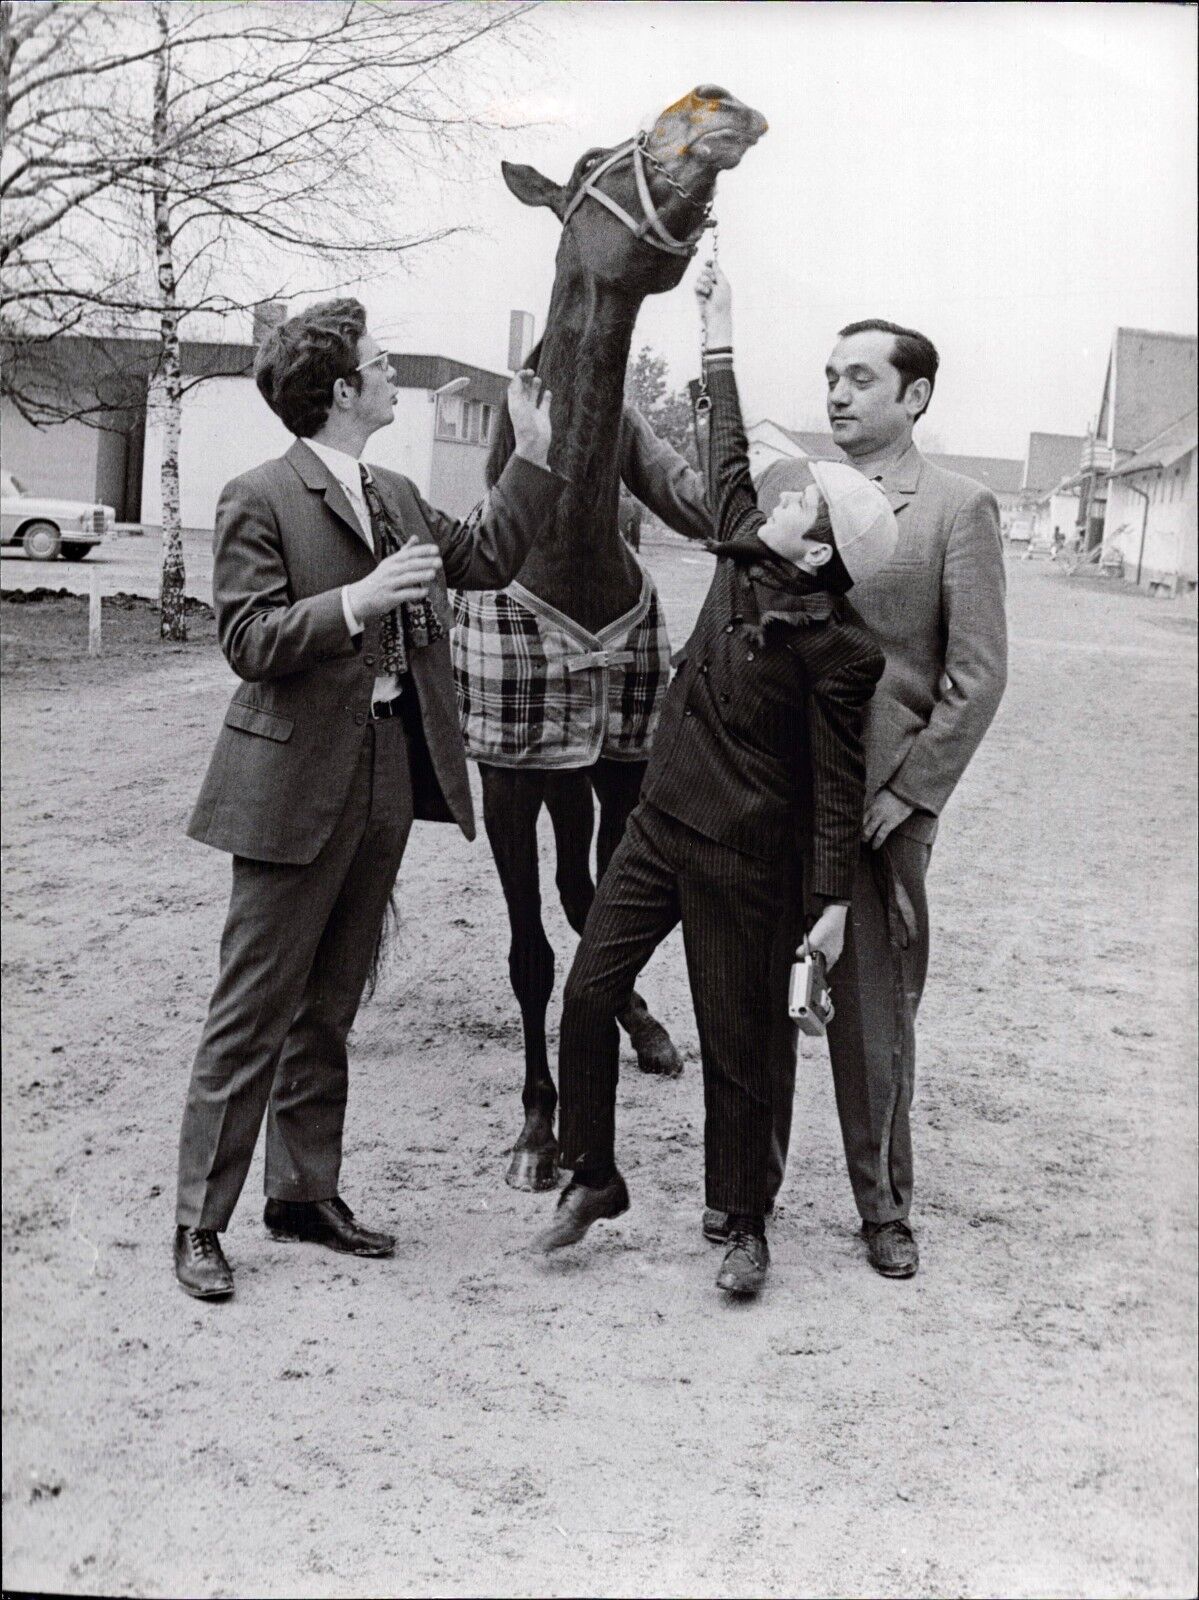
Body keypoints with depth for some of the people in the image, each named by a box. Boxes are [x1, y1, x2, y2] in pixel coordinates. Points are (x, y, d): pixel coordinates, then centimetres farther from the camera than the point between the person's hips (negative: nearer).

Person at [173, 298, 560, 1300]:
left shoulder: (397, 498, 15)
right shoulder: (260, 500, -8)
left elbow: (489, 559, 17)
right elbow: (248, 641, -14)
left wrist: (536, 453, 13)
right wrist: (358, 600, -24)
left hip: (389, 780, 8)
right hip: (298, 786, -7)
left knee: (330, 1007, 15)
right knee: (255, 1011, -3)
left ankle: (306, 1195, 25)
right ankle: (201, 1223, 6)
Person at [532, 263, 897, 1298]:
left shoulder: (835, 650, -17)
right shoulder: (743, 560, 1)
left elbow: (839, 784, -14)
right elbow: (728, 462, 16)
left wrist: (833, 901, -14)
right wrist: (720, 343, 24)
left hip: (741, 859, -7)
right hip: (661, 824, 7)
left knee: (734, 1044, 3)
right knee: (588, 992, 4)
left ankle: (745, 1227, 20)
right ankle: (593, 1180, 20)